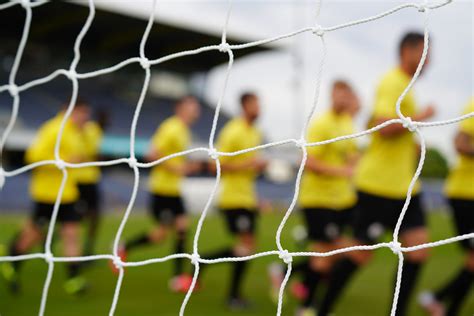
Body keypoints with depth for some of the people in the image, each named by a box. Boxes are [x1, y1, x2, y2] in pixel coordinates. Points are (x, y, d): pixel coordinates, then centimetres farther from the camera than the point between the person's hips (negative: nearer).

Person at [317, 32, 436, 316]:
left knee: (419, 249, 1)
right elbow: (384, 127, -26)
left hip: (404, 186, 9)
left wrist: (412, 145, 17)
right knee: (361, 254, -1)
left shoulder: (405, 85, 17)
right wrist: (420, 117, -16)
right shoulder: (392, 83, -14)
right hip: (378, 185, -9)